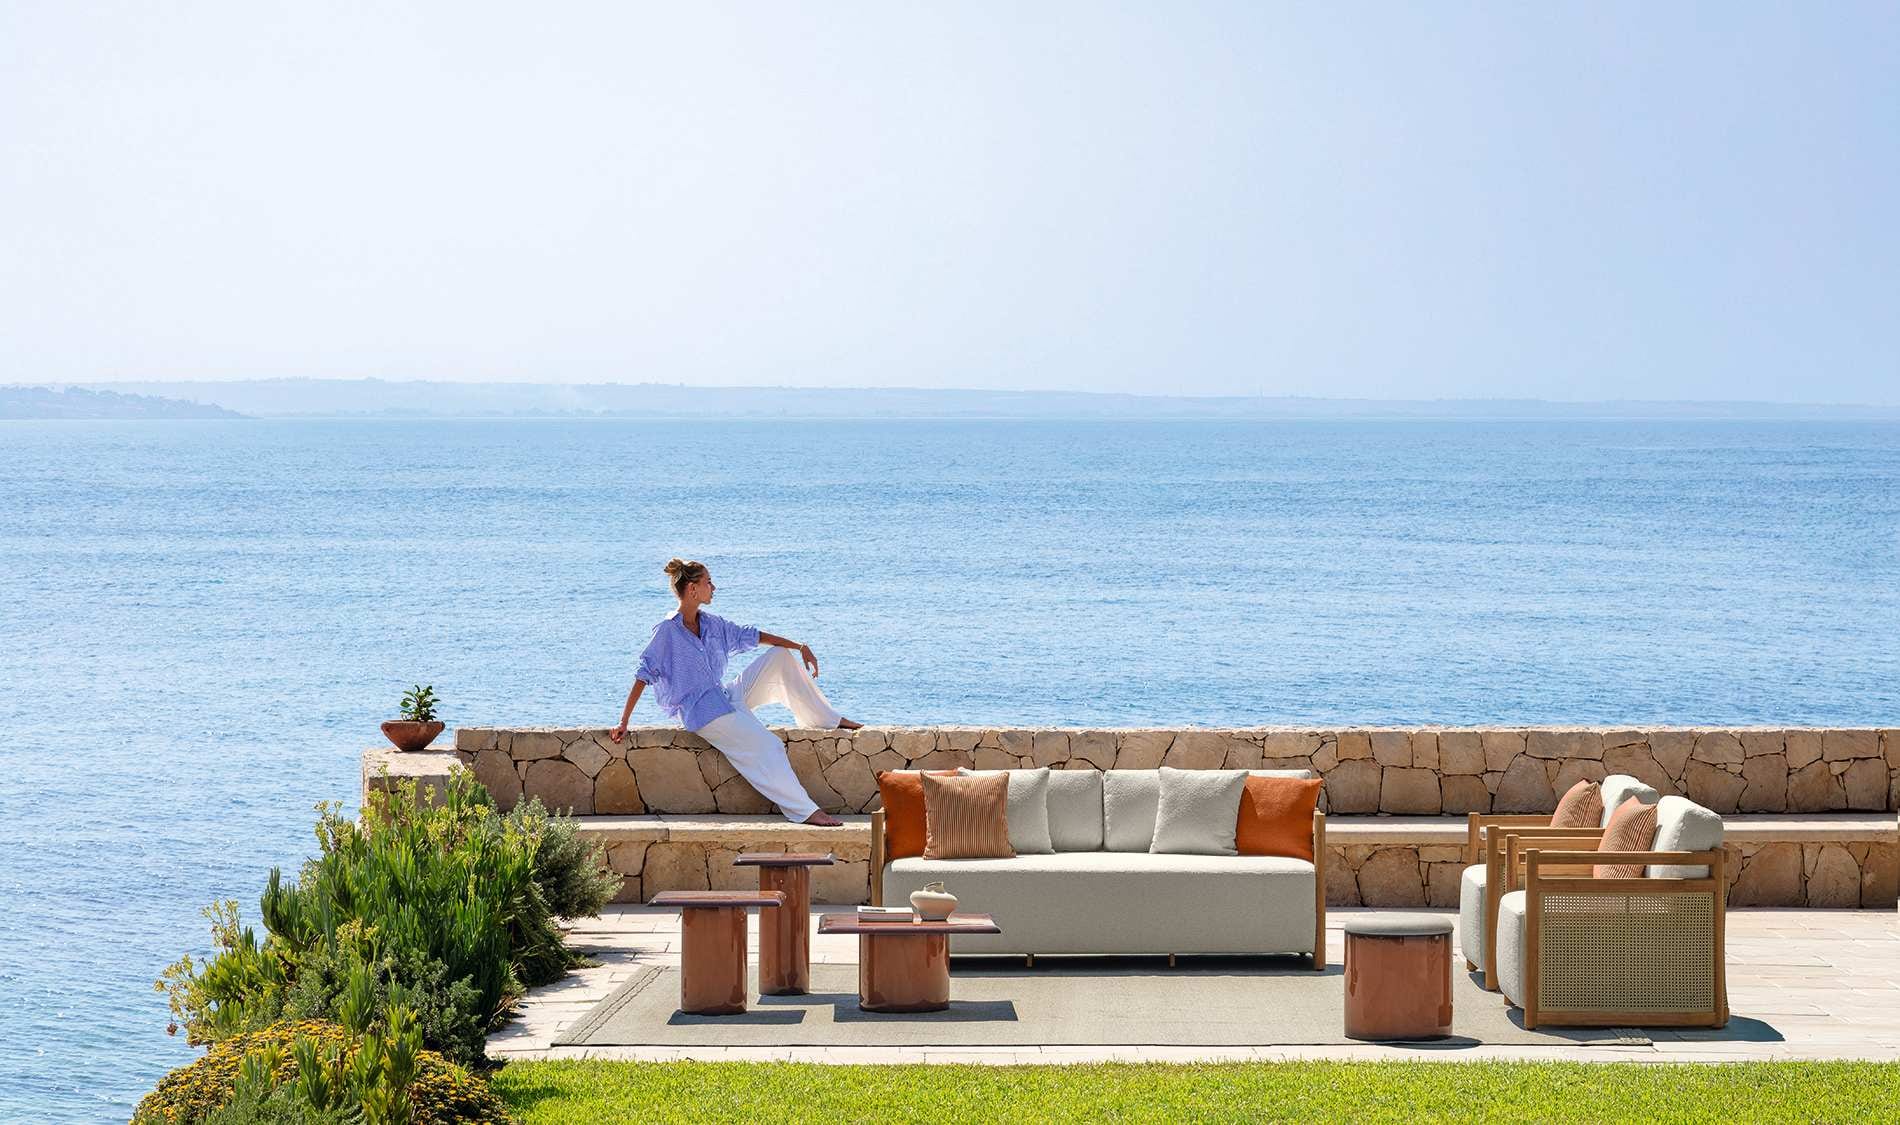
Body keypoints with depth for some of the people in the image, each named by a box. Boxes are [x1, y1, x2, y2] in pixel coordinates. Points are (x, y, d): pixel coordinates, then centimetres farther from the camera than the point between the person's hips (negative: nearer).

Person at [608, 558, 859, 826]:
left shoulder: (711, 623, 9)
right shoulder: (667, 631, -13)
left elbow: (751, 636, 14)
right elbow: (643, 676, -14)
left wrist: (799, 647, 6)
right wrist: (624, 722, -18)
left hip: (725, 697, 8)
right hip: (700, 711, -8)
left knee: (779, 656, 3)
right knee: (767, 746, -24)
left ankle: (829, 720, 8)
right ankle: (805, 811, -25)